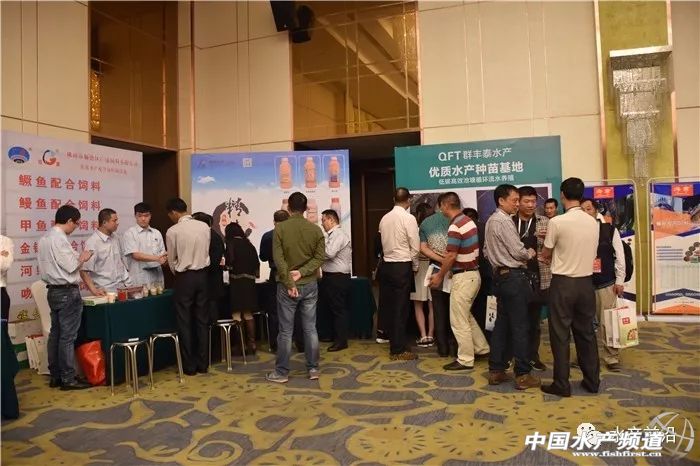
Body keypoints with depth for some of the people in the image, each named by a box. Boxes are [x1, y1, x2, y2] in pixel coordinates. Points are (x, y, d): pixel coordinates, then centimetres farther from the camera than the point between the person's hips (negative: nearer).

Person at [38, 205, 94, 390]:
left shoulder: (44, 238, 11)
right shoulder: (59, 239, -18)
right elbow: (71, 266, -19)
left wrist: (77, 257, 13)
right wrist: (82, 258, -1)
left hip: (53, 291, 10)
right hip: (67, 292, -10)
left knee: (55, 334, 13)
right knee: (68, 336, -3)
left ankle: (55, 376, 20)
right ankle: (68, 379, 3)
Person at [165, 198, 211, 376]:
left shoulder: (173, 231, -11)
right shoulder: (204, 226, -1)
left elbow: (172, 260, 0)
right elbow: (207, 252, 6)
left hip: (185, 277, -4)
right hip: (202, 275, 4)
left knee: (185, 322, 6)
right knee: (202, 320, 11)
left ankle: (189, 366, 12)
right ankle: (203, 364, 17)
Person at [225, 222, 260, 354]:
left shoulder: (231, 243, -5)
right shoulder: (249, 244, 11)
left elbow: (230, 263, -14)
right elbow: (256, 262, 10)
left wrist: (225, 266, 7)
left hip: (237, 281, -6)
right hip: (249, 281, 6)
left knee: (237, 315, 0)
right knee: (248, 314, 13)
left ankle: (241, 345, 1)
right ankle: (251, 343, 15)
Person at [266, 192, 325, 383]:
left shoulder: (280, 228, -7)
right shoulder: (316, 229, 1)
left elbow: (278, 259, -13)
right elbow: (320, 257, -5)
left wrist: (289, 283, -11)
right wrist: (301, 272, -10)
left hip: (287, 285, -2)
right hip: (310, 285, 3)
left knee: (286, 331, 4)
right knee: (310, 328, 10)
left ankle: (282, 372, 12)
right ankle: (313, 369, 16)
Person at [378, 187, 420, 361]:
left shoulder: (384, 218, 6)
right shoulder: (408, 218, -11)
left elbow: (384, 243, 9)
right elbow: (415, 247, -10)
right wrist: (415, 267, 4)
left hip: (387, 265, 6)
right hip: (403, 266, -6)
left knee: (390, 306, 13)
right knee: (401, 308, 0)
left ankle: (394, 343, 24)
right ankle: (399, 350, 7)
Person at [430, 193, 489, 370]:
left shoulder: (455, 227, -20)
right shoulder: (468, 221, 9)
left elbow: (451, 257, -20)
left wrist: (440, 276, -6)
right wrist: (447, 271, 20)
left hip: (463, 277, -10)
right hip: (473, 273, 10)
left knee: (458, 320, 1)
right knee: (466, 315, 23)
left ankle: (465, 360, 10)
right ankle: (481, 348, 31)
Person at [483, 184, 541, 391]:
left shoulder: (491, 221, 13)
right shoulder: (504, 221, -15)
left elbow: (487, 250, 19)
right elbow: (518, 252, -16)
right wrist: (531, 253, 2)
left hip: (500, 275, 9)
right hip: (514, 277, -9)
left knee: (502, 323, 13)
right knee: (519, 326, -2)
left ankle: (496, 370, 18)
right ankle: (523, 375, 5)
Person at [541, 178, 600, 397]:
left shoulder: (557, 222, -14)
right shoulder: (593, 222, 3)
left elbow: (545, 256, -3)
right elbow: (592, 253, 15)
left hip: (563, 283, -5)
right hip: (586, 282, 5)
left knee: (560, 335, 3)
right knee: (586, 332, 15)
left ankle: (561, 384, 9)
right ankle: (592, 381, 23)